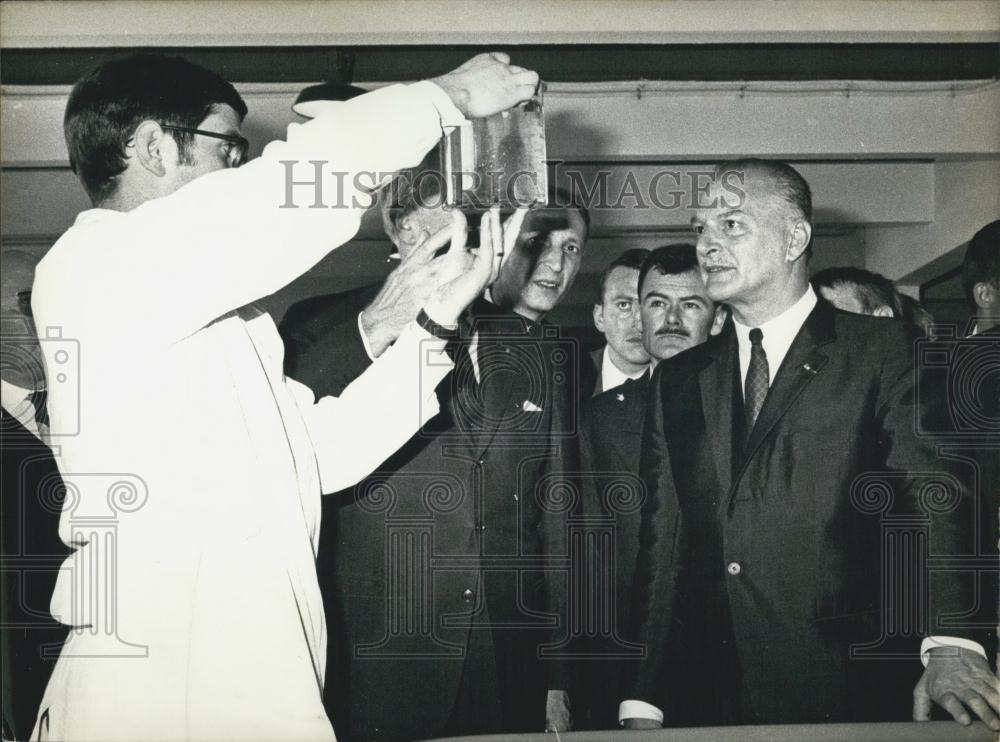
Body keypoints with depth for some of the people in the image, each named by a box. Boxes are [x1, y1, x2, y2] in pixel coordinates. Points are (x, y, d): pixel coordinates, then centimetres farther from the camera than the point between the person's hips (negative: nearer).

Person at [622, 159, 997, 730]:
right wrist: (642, 703, 0)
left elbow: (933, 493, -11)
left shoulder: (884, 352, 1)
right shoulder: (678, 381, 12)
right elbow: (662, 545, 9)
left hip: (848, 697, -3)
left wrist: (950, 648, -26)